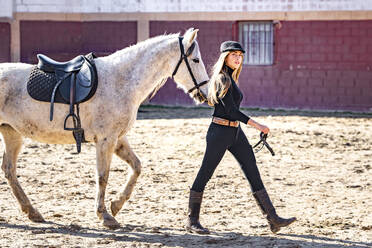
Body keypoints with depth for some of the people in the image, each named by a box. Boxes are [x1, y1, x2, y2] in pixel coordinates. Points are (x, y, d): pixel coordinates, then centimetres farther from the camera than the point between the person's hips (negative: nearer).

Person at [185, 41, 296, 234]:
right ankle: (192, 220, 10)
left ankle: (273, 219, 0)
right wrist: (256, 125, -20)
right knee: (204, 174, 0)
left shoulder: (231, 78, 16)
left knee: (253, 174, 3)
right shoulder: (222, 78, -13)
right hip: (220, 132, -9)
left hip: (235, 132, 9)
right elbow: (231, 110, -19)